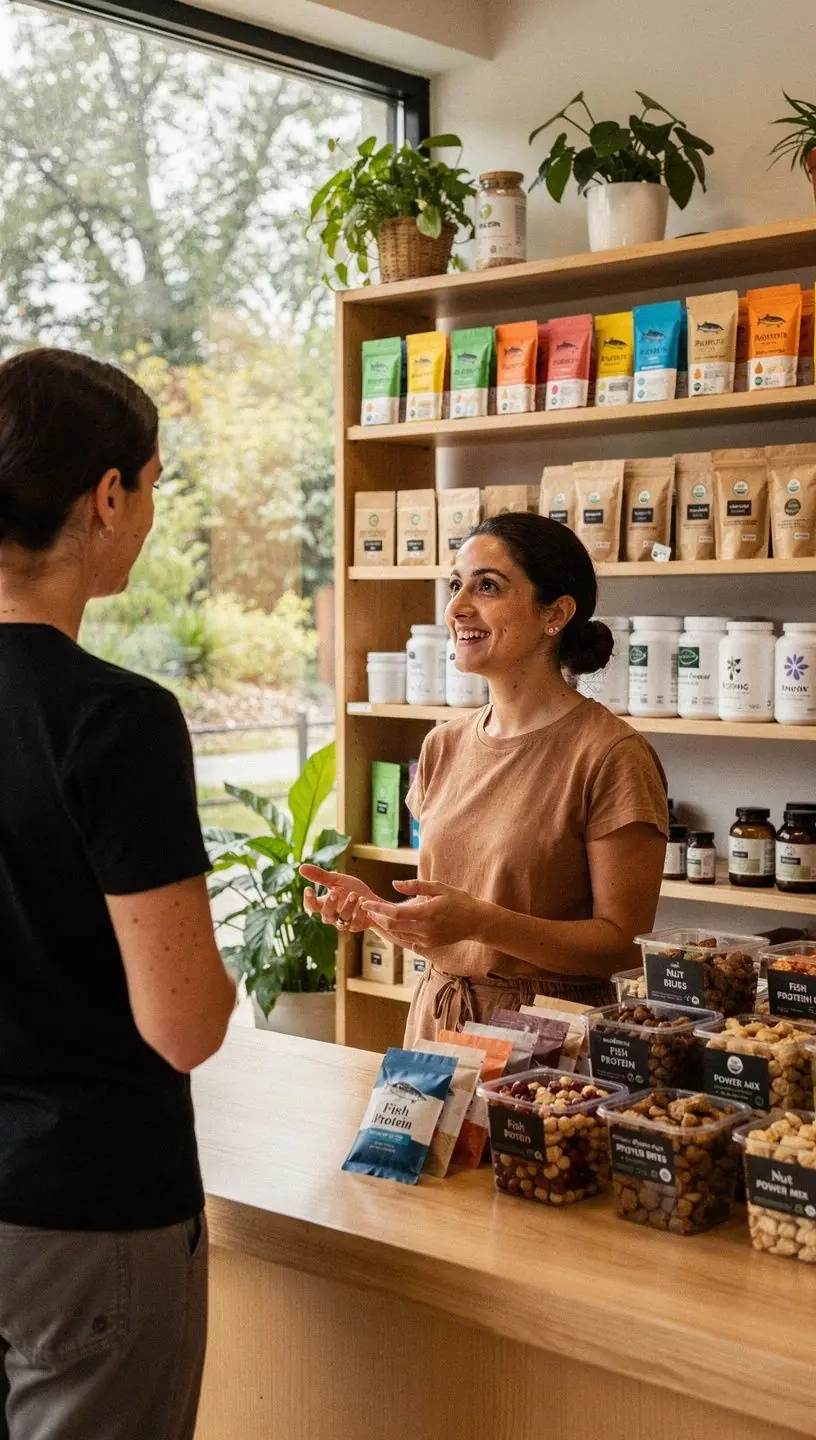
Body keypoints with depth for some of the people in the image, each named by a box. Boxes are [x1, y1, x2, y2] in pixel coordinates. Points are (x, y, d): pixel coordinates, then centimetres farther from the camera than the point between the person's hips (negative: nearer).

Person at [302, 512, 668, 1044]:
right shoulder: (444, 746, 7)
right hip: (436, 1018, 6)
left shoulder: (611, 756, -14)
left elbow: (626, 943, -15)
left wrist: (481, 921, -25)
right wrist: (372, 907, -6)